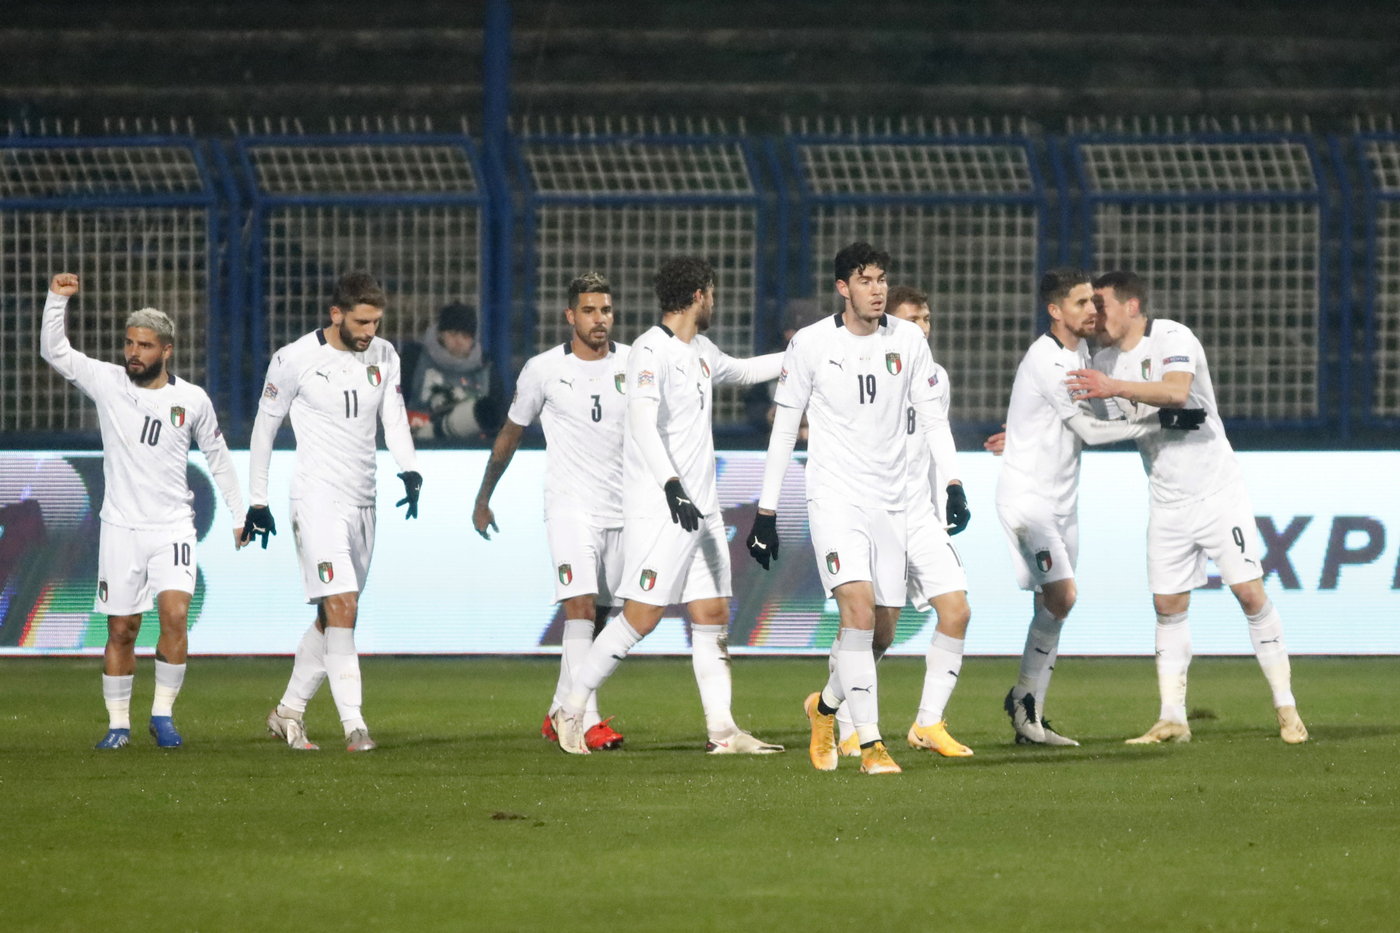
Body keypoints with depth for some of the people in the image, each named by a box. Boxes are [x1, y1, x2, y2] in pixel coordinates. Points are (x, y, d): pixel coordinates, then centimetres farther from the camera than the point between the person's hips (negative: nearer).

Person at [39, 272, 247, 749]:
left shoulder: (191, 400, 1)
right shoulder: (108, 383, -1)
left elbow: (218, 457, 13)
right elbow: (54, 351, -5)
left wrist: (239, 516, 15)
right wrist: (57, 299, -18)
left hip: (173, 526, 0)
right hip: (121, 527, 0)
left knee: (175, 614, -17)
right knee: (121, 630, 2)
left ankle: (163, 713, -4)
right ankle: (118, 723, 13)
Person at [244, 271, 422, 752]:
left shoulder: (384, 356, 7)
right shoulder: (295, 360, -8)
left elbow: (394, 419, 10)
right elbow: (265, 426, 2)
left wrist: (410, 471, -10)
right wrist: (258, 502, 3)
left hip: (363, 503, 6)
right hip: (317, 500, -6)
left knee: (332, 618, 10)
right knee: (342, 608, -17)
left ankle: (288, 711, 24)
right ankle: (354, 724, -19)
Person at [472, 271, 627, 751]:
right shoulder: (543, 370, 0)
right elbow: (510, 435, 12)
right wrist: (482, 499, 18)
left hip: (622, 510, 4)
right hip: (570, 508, -4)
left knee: (597, 620, 8)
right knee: (581, 609, -18)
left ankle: (559, 714, 23)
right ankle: (588, 721, -25)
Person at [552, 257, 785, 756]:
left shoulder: (700, 351, 15)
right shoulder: (651, 351, -14)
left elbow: (741, 371, 38)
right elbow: (643, 421, -27)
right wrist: (671, 484, -37)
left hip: (701, 508, 9)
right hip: (658, 507, -9)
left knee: (713, 614, 4)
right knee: (642, 616, -10)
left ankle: (722, 729, 3)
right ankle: (571, 711, 1)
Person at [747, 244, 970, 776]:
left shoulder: (908, 341, 4)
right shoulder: (811, 344, -4)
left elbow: (931, 417, 10)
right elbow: (784, 429, 3)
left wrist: (953, 484, -4)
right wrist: (766, 512, 2)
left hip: (890, 502, 4)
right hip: (835, 497, -4)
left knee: (882, 631, 7)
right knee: (859, 607, -21)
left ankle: (826, 705, 35)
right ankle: (870, 743, -20)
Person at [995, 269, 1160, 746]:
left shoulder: (1080, 350, 10)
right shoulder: (1045, 362, -19)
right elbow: (1089, 430, -18)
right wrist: (1158, 421, -16)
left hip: (1062, 499, 9)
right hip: (1027, 495, -9)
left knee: (1053, 608, 6)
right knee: (1062, 596, -21)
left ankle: (1031, 720, 9)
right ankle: (1023, 698, -5)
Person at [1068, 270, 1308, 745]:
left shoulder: (1173, 338, -14)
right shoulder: (1105, 361, 7)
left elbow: (1176, 390, -33)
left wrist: (1116, 387, -39)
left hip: (1217, 490, -6)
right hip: (1167, 504, 6)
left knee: (1250, 593, -8)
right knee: (1168, 606, 2)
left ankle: (1286, 707, 0)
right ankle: (1172, 719, 5)